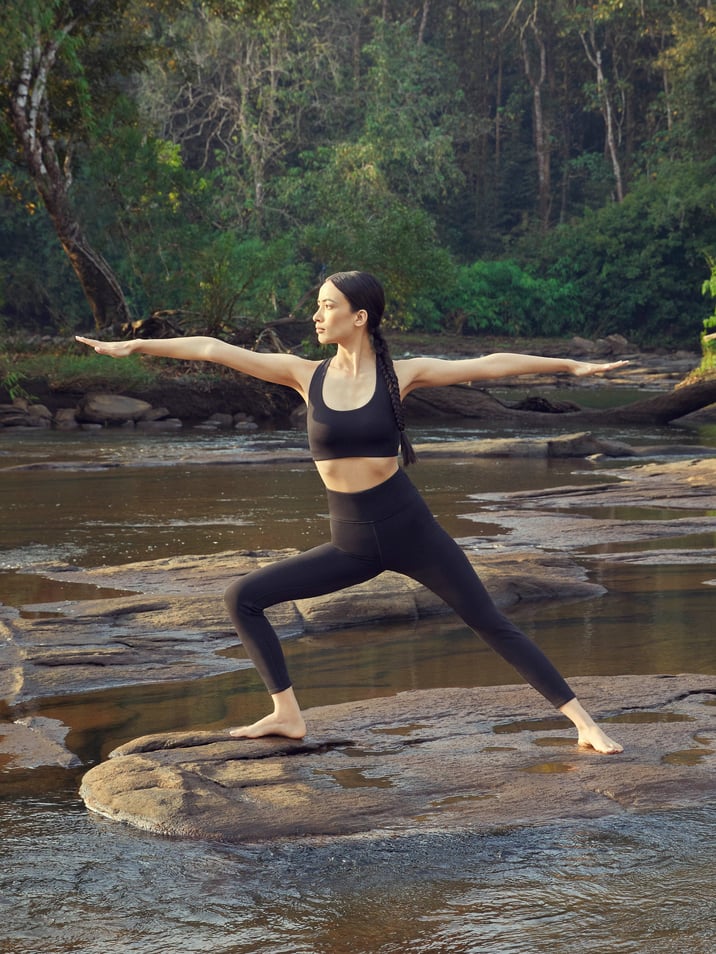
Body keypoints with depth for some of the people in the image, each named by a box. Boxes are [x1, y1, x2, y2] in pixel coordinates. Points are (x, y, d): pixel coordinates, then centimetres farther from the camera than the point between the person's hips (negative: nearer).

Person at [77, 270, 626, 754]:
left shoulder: (400, 374, -4)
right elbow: (213, 349, 1)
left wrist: (574, 366, 0)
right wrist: (134, 346, 1)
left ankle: (582, 721, 3)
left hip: (409, 529, -3)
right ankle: (288, 715, 6)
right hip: (351, 544, 3)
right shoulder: (306, 375, 1)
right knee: (243, 598, -2)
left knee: (492, 624, -4)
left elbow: (491, 365, -1)